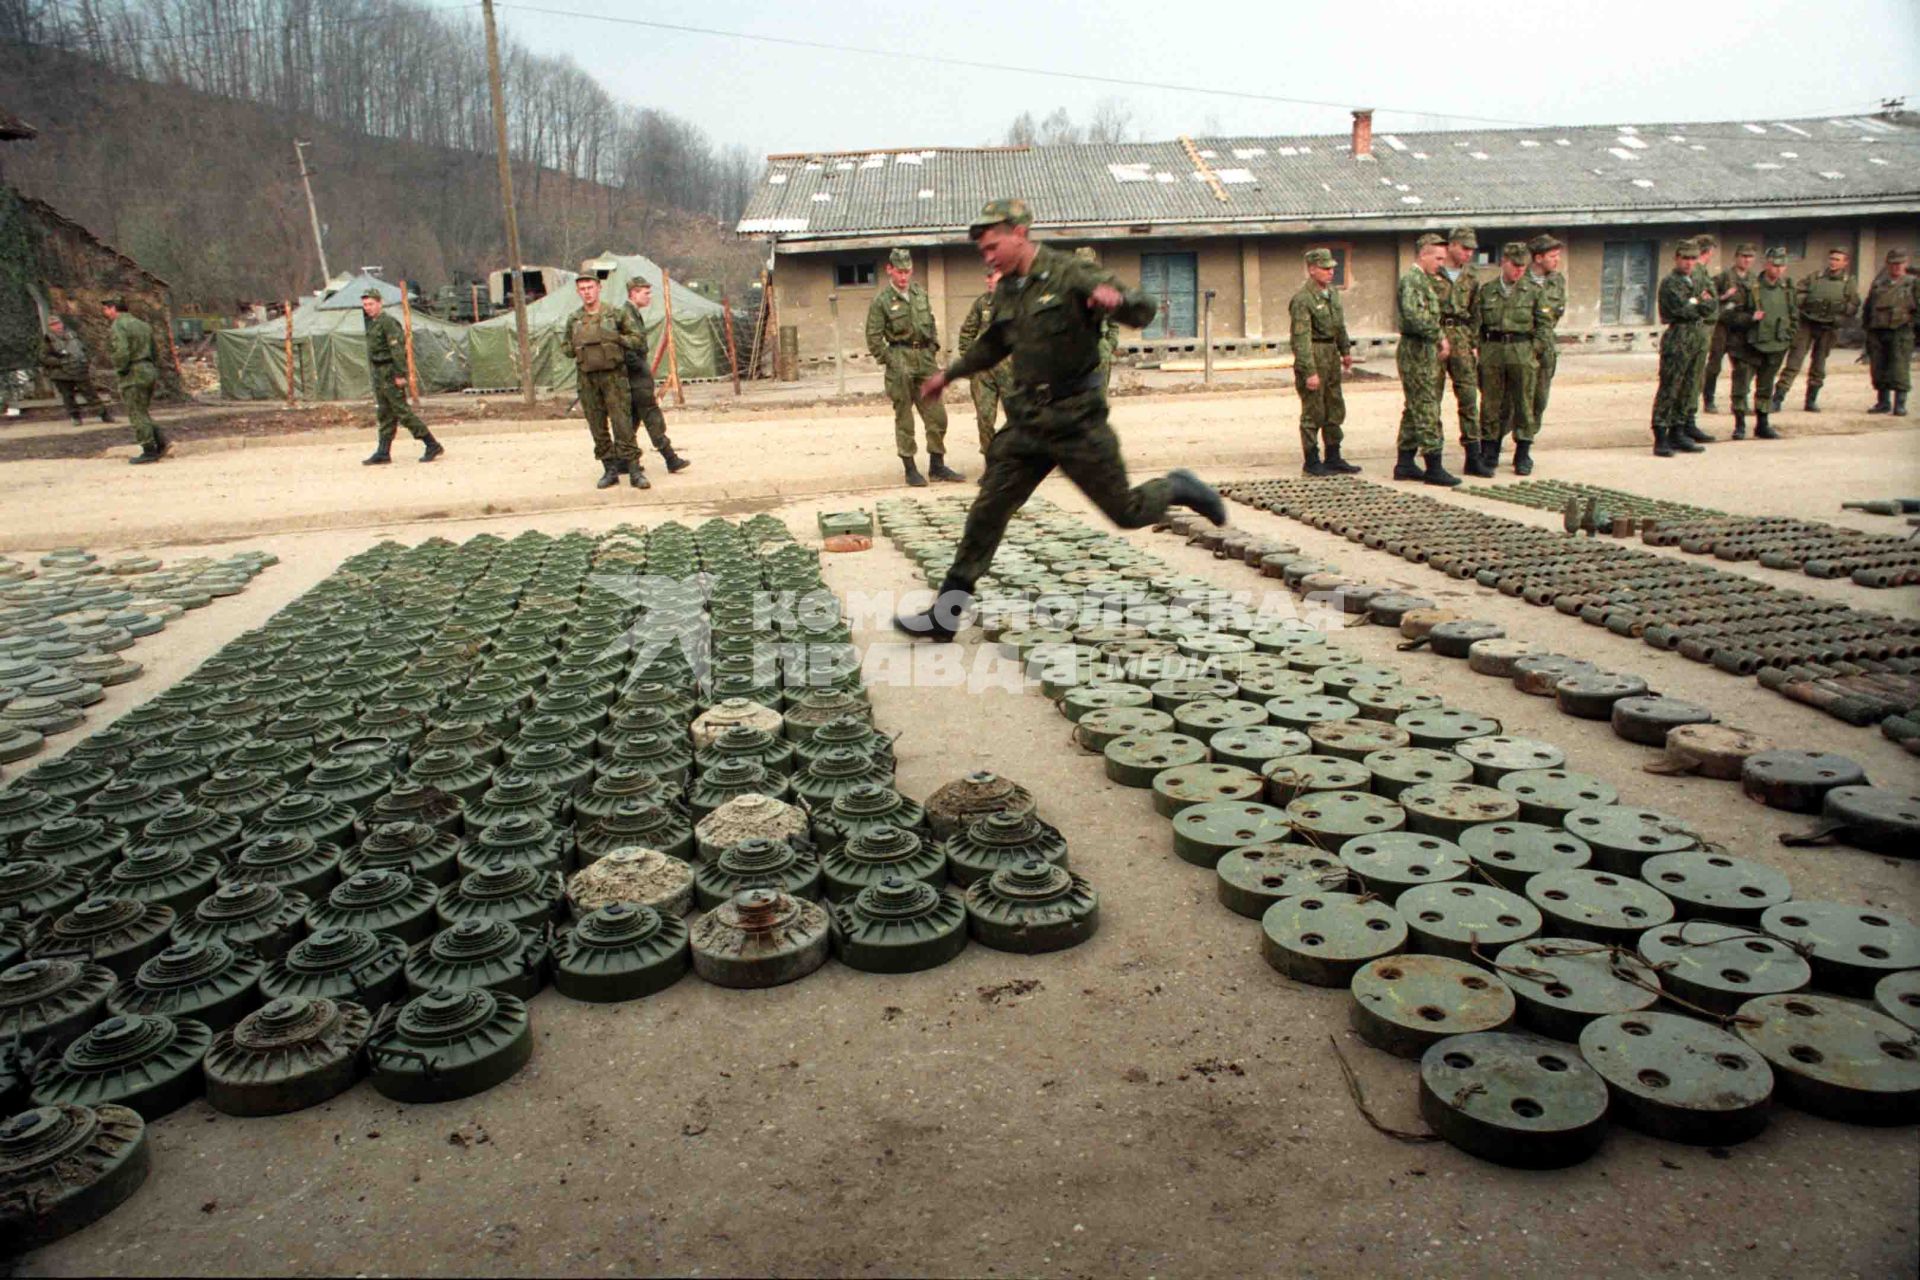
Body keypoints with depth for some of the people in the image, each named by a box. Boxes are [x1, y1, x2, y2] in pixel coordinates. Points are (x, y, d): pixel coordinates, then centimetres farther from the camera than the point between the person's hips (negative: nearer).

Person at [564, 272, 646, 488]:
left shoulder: (616, 314, 0)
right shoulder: (573, 320, 9)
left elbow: (639, 341, 1)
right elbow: (567, 349, 21)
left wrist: (617, 338, -13)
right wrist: (575, 348, -1)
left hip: (613, 375, -4)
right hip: (587, 379, 4)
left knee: (623, 425, -8)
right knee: (598, 428, 6)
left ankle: (635, 471, -5)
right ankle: (610, 470, 14)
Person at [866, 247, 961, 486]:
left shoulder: (921, 294, 11)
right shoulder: (881, 300, -5)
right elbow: (873, 338, -6)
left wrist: (933, 350, 10)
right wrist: (890, 361, -10)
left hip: (925, 359, 5)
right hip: (901, 360, -5)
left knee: (937, 415, 5)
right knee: (904, 418, 1)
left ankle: (937, 466, 15)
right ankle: (910, 469, 7)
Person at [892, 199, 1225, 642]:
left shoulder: (1070, 275, -11)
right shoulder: (1006, 290, 10)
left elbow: (1143, 312, -17)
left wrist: (1116, 297, -39)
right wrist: (949, 374, 33)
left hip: (1076, 419, -6)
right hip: (1027, 422, 6)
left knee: (1126, 511, 2)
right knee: (988, 510, 0)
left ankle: (1177, 488, 34)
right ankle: (945, 613, 4)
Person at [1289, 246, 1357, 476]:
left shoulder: (1332, 292, 10)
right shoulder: (1302, 299, -16)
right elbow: (1302, 338, -21)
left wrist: (1346, 350, 23)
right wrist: (1309, 371, -23)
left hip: (1332, 355, 9)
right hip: (1313, 355, -8)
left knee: (1335, 409, 12)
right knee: (1313, 413, -2)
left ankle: (1334, 458, 22)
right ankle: (1311, 462, 7)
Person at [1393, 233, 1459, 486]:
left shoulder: (1423, 279, 18)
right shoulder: (1412, 279, -14)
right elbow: (1413, 316, -28)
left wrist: (1440, 339, 12)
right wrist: (1439, 335, -22)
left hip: (1422, 351, 10)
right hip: (1417, 352, -10)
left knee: (1414, 409, 12)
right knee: (1427, 410, -8)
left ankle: (1405, 464, 17)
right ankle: (1434, 467, -5)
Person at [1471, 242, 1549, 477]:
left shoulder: (1534, 291, 6)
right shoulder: (1486, 291, 9)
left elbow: (1545, 323, 7)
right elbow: (1476, 324, 10)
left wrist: (1534, 348, -3)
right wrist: (1479, 349, 1)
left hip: (1523, 353, 0)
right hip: (1492, 353, 1)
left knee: (1524, 405, 3)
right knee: (1491, 405, 2)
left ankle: (1523, 457, 12)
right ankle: (1488, 455, 10)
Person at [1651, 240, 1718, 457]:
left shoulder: (1698, 282, 19)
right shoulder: (1669, 283, -5)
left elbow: (1714, 308, 10)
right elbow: (1683, 309, -16)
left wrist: (1696, 303, -6)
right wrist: (1702, 305, 0)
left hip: (1697, 339, 8)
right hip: (1677, 339, -8)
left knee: (1688, 390, 10)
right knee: (1668, 389, -10)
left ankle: (1677, 434, 17)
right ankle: (1660, 439, -10)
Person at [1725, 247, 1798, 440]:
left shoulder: (1787, 290, 8)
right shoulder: (1747, 289, -10)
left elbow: (1794, 315, 20)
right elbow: (1727, 312, -13)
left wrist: (1788, 335, 9)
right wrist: (1750, 318, -22)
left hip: (1775, 348, 5)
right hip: (1749, 347, -5)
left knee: (1766, 388, 12)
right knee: (1741, 386, -6)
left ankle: (1762, 425, 20)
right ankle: (1739, 425, 5)